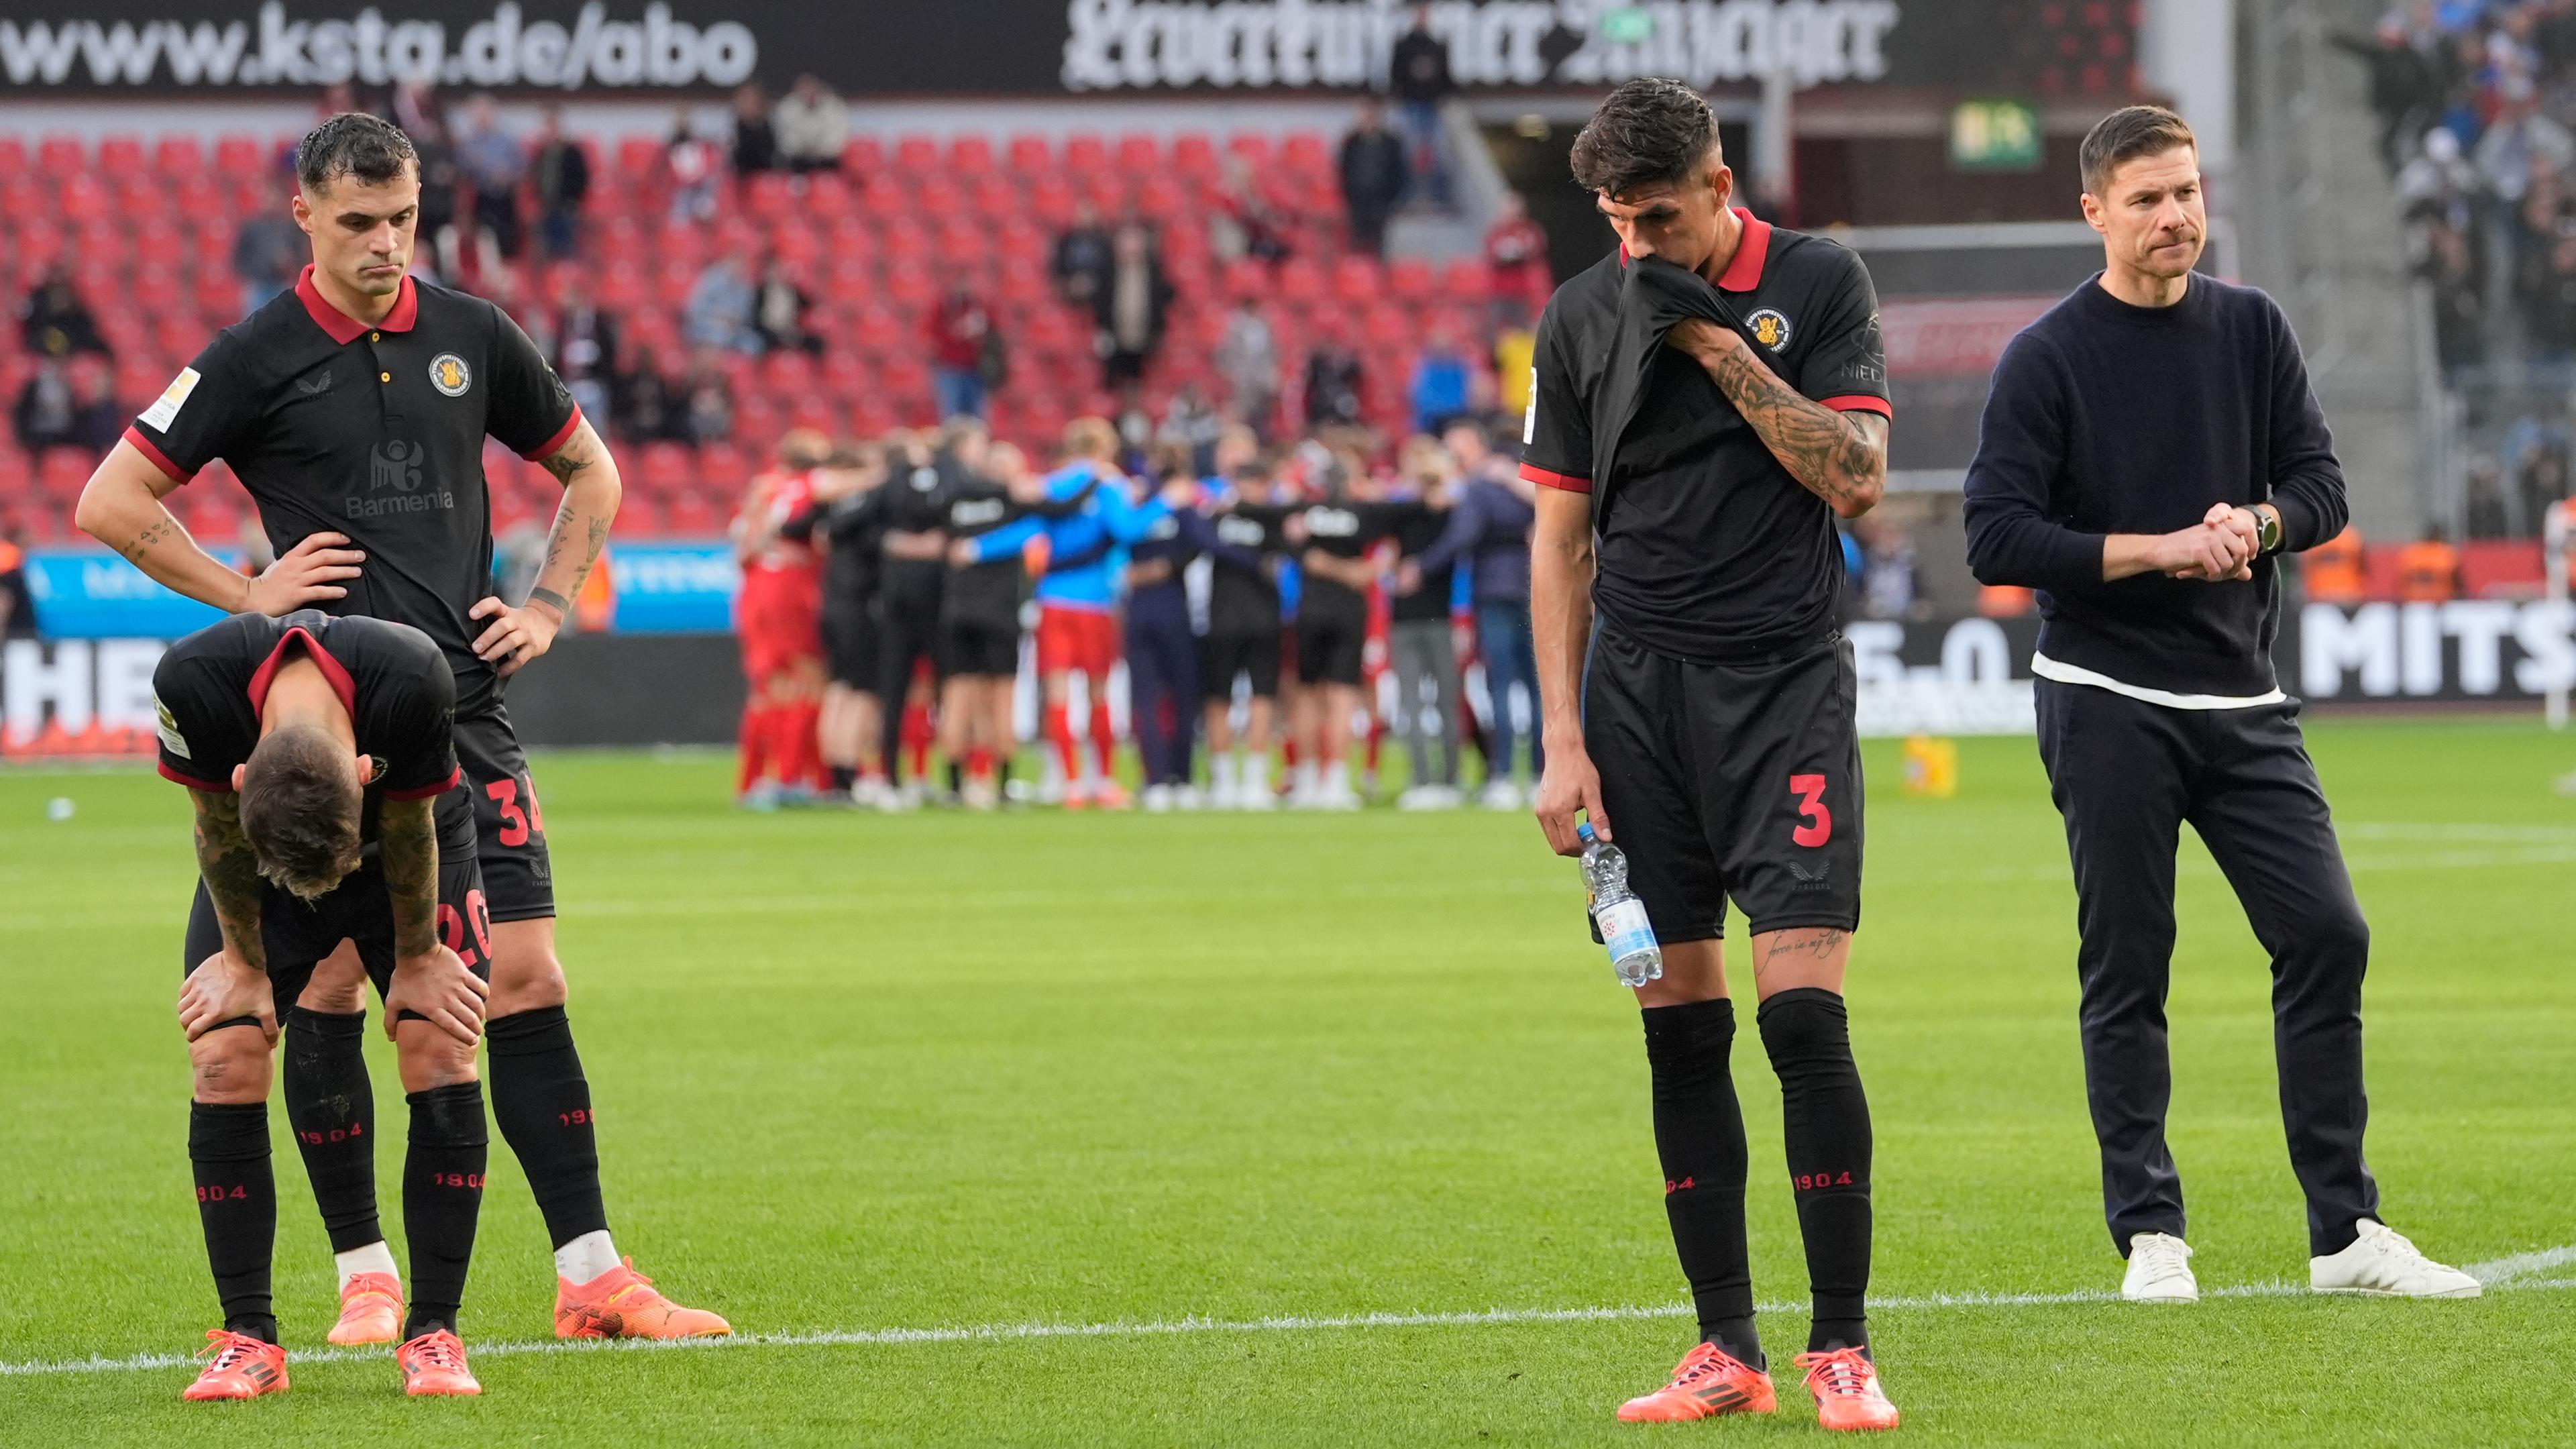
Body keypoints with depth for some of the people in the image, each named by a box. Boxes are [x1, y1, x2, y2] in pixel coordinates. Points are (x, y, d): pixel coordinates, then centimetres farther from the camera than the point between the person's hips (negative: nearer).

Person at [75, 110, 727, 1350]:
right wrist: (245, 593, -4)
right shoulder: (256, 360, -2)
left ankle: (590, 1277, -1)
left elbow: (589, 471, 23)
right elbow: (110, 504, -1)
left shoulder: (473, 339, 8)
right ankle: (363, 1273, 10)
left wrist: (549, 605, 11)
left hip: (462, 703, 2)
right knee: (327, 988, -1)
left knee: (525, 979, -3)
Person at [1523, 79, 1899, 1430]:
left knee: (1802, 1010, -12)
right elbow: (1562, 538, 10)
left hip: (1786, 684, -3)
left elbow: (1856, 476, -7)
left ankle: (1841, 1348, -7)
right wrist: (1564, 741, 3)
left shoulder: (1819, 282, 1)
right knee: (1680, 1028, 2)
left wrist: (1719, 342, -13)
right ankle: (1726, 1348, 8)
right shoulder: (1580, 317, 8)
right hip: (1635, 692, 3)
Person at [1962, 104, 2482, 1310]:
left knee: (2326, 935, -4)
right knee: (2126, 972, -1)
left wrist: (2257, 521, -12)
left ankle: (2346, 1232, 1)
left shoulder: (2252, 330, 9)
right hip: (2106, 702, -4)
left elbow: (2321, 484, 10)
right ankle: (2149, 1236, 6)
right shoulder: (2047, 360, -5)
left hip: (2242, 701, 4)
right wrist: (2160, 549, -17)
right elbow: (1998, 539, -11)